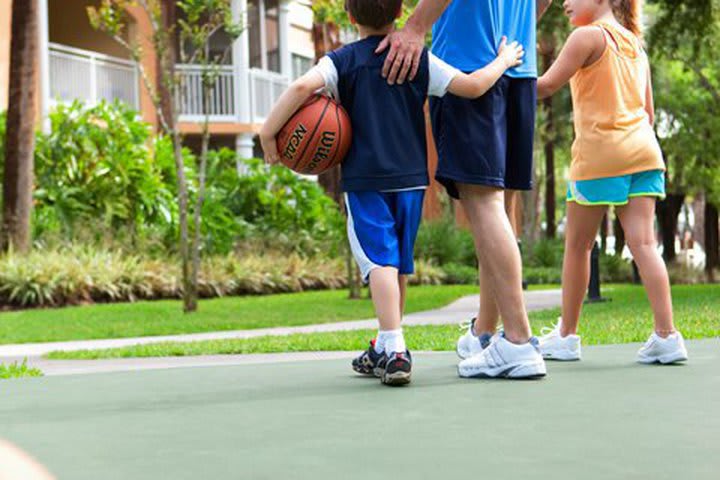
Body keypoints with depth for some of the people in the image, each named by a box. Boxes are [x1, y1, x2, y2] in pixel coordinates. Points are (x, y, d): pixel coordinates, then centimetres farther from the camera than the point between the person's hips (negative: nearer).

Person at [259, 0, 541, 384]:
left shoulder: (342, 61, -2)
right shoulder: (420, 60, 3)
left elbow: (303, 86, -20)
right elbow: (473, 85, -1)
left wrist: (268, 133, -12)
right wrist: (503, 61, 18)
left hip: (365, 181, -3)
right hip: (411, 179, 3)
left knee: (380, 259, -9)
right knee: (398, 263, 15)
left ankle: (393, 350, -24)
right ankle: (384, 349, 27)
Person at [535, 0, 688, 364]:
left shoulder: (589, 35, -3)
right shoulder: (634, 43, 20)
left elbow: (546, 86, -9)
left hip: (599, 154, -6)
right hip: (643, 151, 6)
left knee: (577, 246, 5)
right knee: (643, 243, -1)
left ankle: (566, 336, 13)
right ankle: (666, 335, -10)